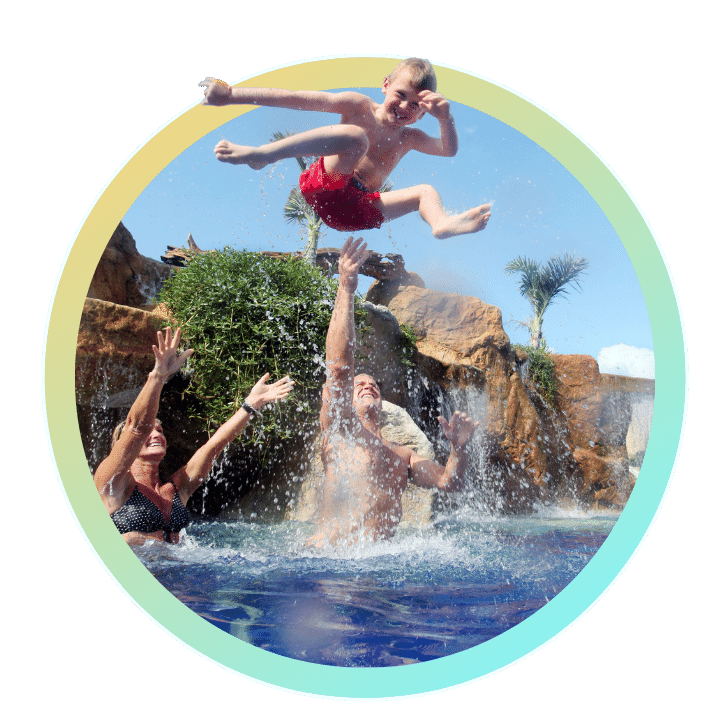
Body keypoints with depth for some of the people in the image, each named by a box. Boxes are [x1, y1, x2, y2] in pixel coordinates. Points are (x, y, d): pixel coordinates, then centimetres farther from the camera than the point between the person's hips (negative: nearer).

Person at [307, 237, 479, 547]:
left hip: (378, 559, 5)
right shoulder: (339, 429, 7)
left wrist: (458, 447, -1)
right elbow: (339, 367, -7)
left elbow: (448, 482, 18)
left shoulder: (403, 455, 25)